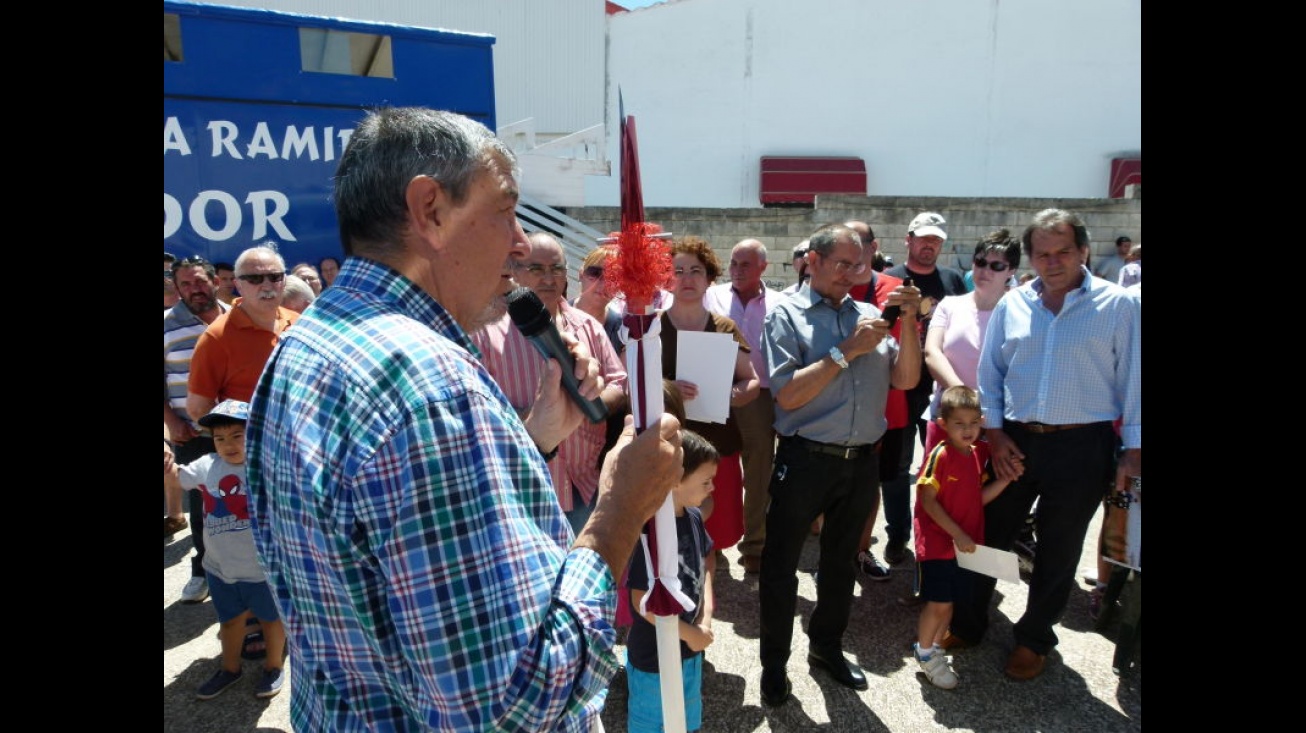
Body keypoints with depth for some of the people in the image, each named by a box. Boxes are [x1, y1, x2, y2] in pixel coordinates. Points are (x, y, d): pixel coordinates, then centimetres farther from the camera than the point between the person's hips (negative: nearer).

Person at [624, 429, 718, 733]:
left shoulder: (693, 517, -6)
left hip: (689, 649, 7)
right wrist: (691, 634, -15)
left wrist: (705, 620, -6)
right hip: (654, 656, -7)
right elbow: (643, 603, -27)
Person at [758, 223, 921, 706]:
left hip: (861, 462, 5)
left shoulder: (868, 314, 6)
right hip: (805, 460, -4)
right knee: (781, 565, 8)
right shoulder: (787, 315, -7)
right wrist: (847, 351, -17)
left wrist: (909, 322, -10)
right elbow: (788, 395, -16)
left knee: (840, 561, 21)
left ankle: (827, 647, 41)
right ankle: (774, 661, 27)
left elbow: (905, 380, 2)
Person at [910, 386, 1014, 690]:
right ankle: (924, 652, 23)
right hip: (937, 542, -6)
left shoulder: (980, 453, 3)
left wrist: (1007, 478, -7)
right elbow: (928, 501, -17)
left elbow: (980, 497, 5)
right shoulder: (940, 455, -18)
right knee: (938, 603, 1)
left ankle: (935, 648, 35)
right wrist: (957, 534, -18)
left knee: (948, 602, 16)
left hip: (967, 543, 6)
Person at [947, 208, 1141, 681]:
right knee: (989, 537, 12)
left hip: (1082, 447, -2)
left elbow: (1134, 379, -3)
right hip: (1015, 443, 3)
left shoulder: (1120, 305, -5)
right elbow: (990, 373, 8)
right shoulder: (1012, 305, 4)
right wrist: (994, 433, -1)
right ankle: (967, 624, 31)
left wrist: (1134, 449, -6)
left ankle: (1034, 638, 33)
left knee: (1058, 552, 12)